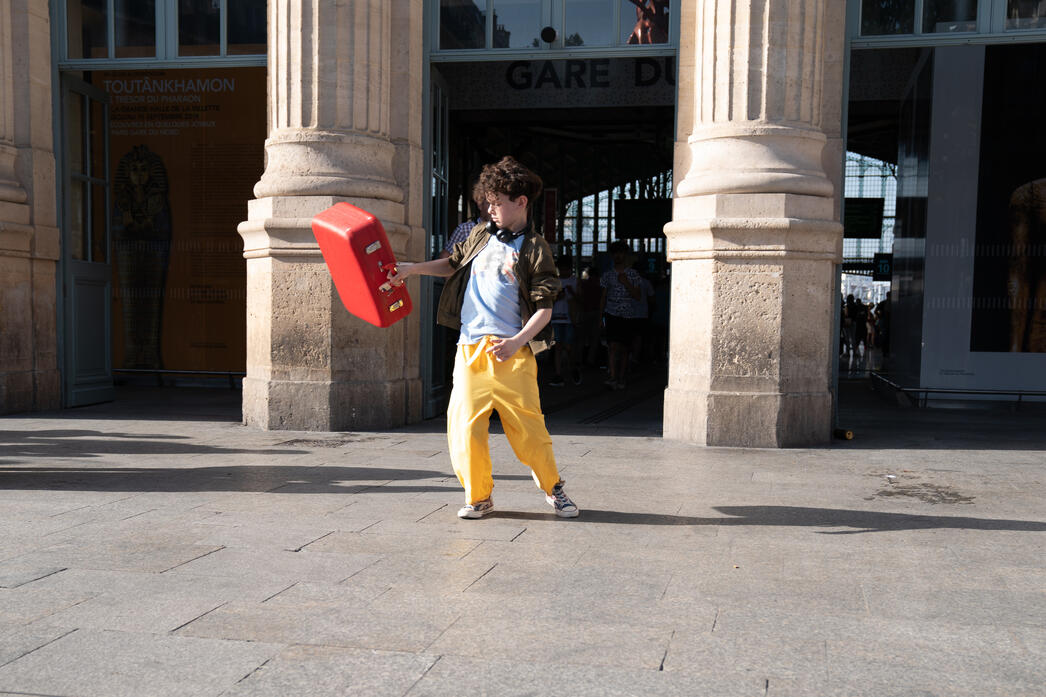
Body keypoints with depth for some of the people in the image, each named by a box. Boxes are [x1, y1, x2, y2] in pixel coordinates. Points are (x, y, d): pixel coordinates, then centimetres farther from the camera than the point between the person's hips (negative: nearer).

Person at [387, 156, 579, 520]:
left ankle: (553, 488, 19)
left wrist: (517, 342, -17)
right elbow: (453, 264, 33)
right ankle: (478, 496, 15)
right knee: (465, 423, -1)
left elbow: (545, 308, -5)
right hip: (470, 348, 4)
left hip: (511, 352, -4)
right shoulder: (480, 236, 15)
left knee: (528, 427, -4)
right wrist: (413, 268, 22)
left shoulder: (535, 248, 0)